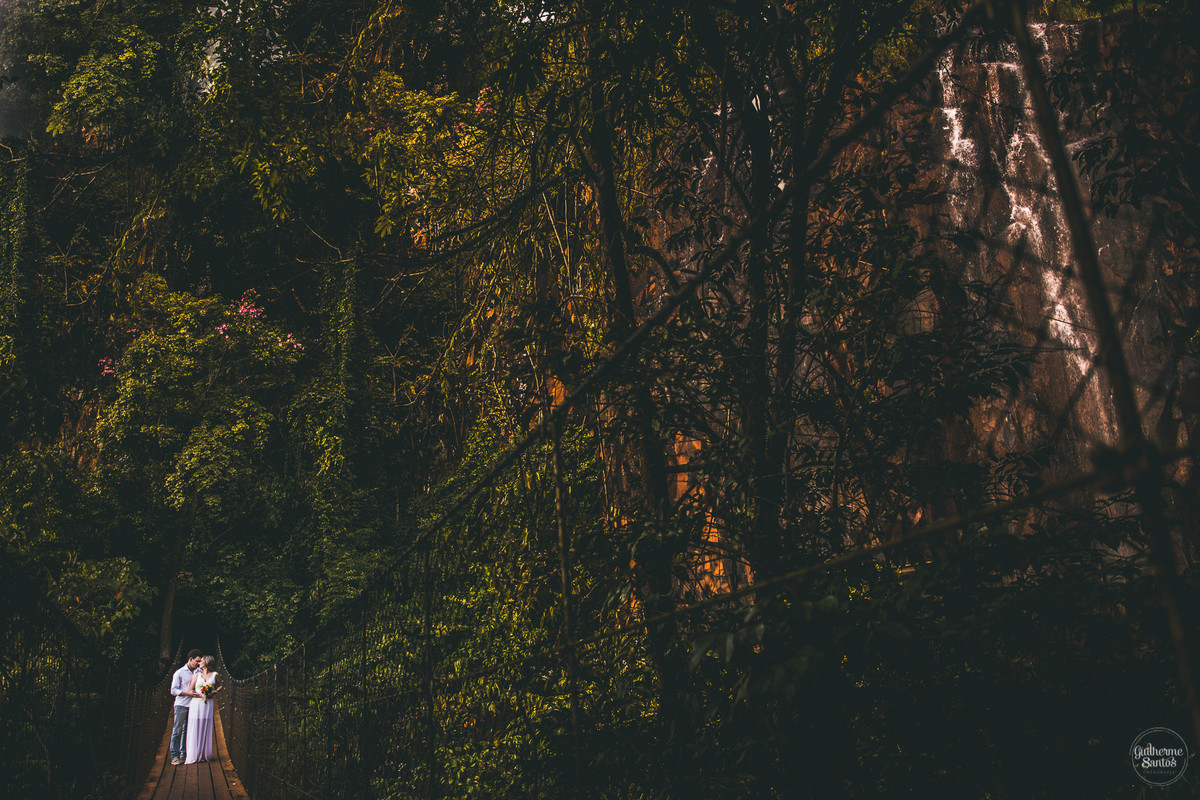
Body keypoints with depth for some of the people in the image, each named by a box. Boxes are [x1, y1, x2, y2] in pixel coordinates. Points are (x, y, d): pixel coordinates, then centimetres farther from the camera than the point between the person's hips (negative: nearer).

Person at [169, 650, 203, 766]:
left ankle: (184, 754, 10)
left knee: (187, 731, 5)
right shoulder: (179, 673, 0)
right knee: (177, 730, -4)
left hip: (192, 704, 5)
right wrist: (188, 693, -14)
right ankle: (174, 756, -1)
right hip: (181, 704, -4)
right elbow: (173, 690, -6)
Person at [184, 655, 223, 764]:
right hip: (197, 703, 0)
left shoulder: (215, 675, 8)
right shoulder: (197, 675, 9)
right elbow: (190, 691, 6)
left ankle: (204, 754, 5)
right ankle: (194, 755, 0)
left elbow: (221, 686, 19)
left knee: (206, 729, 0)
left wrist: (214, 692, 0)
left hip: (208, 704, 0)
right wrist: (200, 694, -10)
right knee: (195, 729, -3)